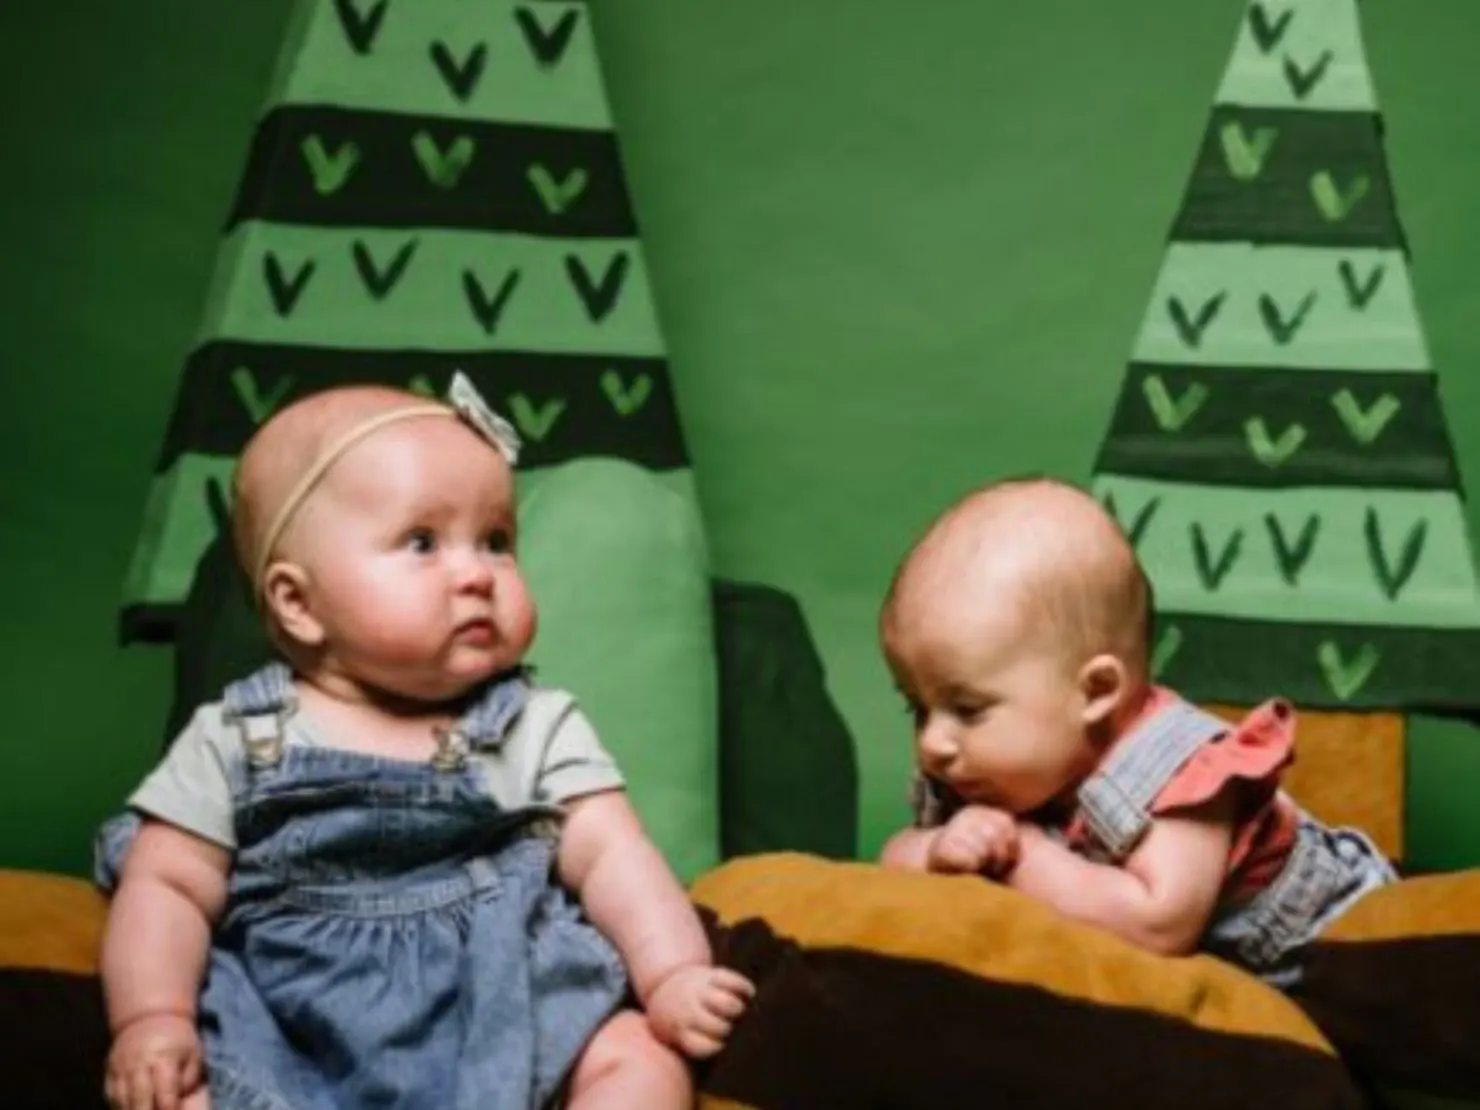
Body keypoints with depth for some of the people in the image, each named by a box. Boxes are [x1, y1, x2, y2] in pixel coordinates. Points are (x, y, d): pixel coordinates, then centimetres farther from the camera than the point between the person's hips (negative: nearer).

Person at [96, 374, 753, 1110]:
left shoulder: (538, 729, 6)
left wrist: (673, 973, -17)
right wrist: (150, 1020, -11)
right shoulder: (235, 741, 5)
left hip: (505, 1022, 1)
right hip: (290, 1042, 0)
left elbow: (611, 856, -1)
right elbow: (167, 886, 5)